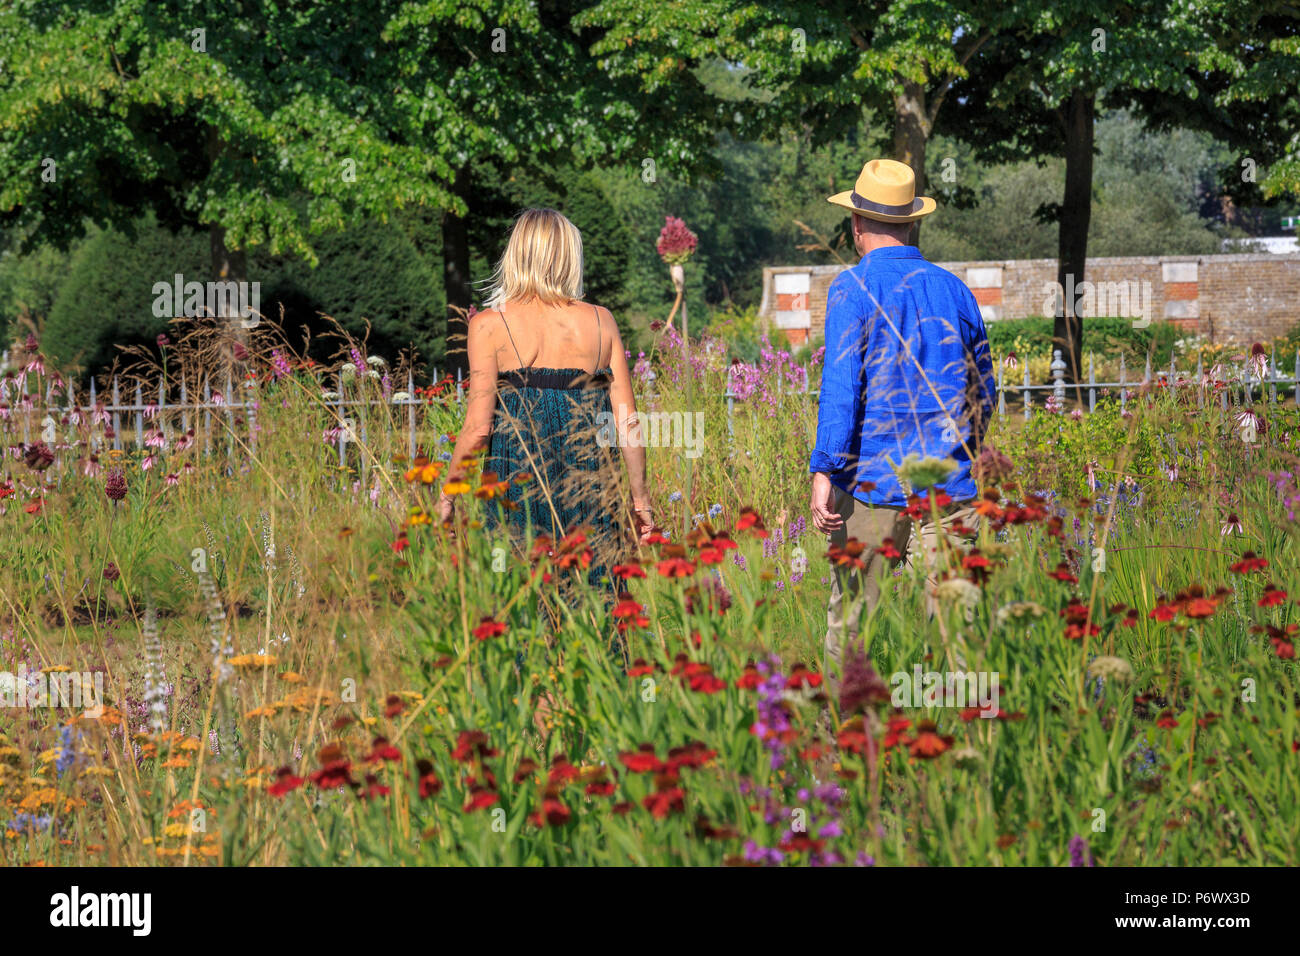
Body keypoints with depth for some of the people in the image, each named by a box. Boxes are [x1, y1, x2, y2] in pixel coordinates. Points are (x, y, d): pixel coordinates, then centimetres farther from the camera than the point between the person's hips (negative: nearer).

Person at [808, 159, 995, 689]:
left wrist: (824, 469, -16)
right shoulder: (954, 290, 11)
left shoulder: (854, 288, -4)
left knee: (851, 617, 6)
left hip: (871, 485, -4)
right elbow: (983, 390, 22)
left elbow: (840, 385, -14)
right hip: (948, 487, 4)